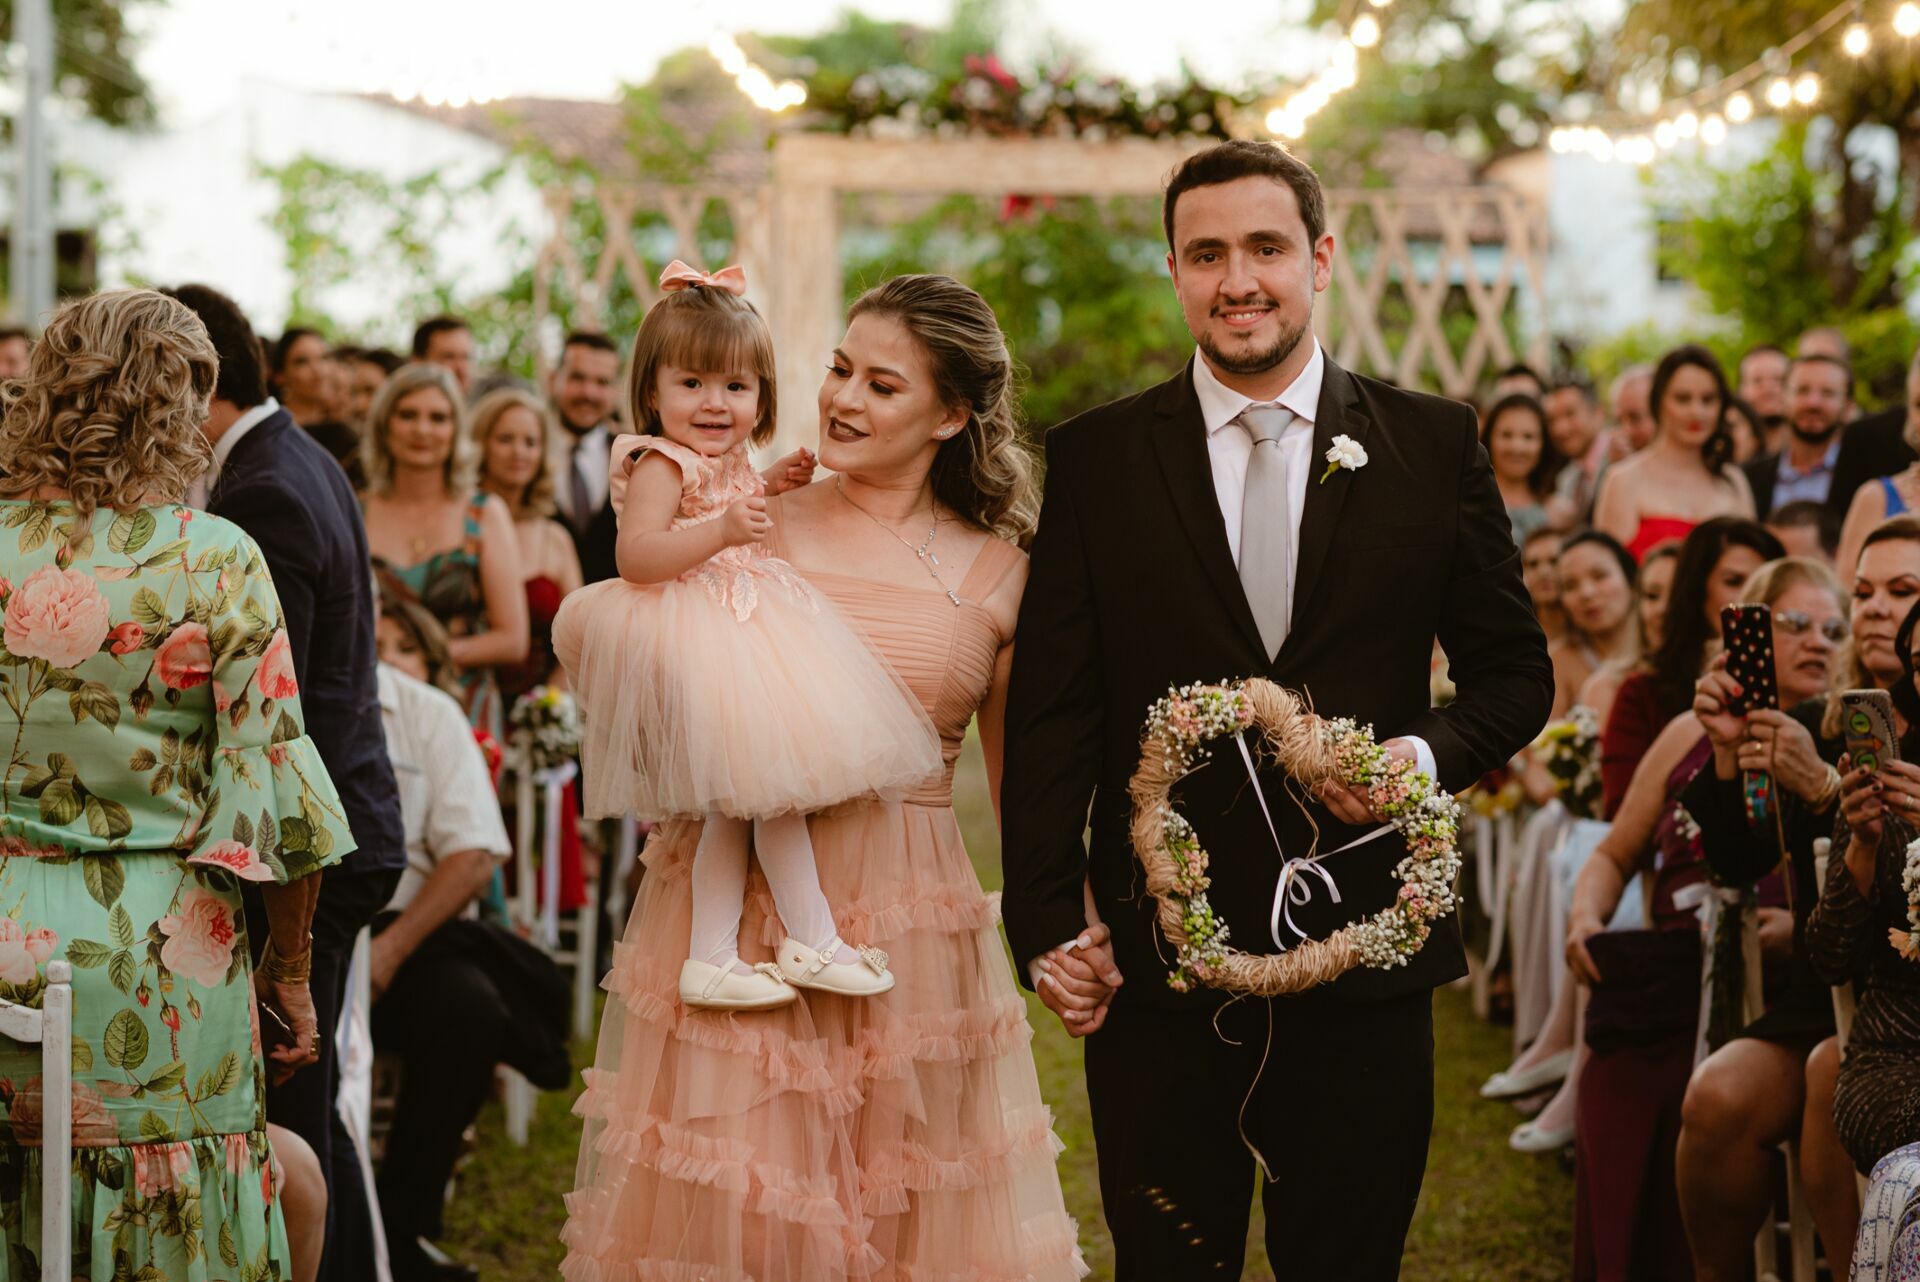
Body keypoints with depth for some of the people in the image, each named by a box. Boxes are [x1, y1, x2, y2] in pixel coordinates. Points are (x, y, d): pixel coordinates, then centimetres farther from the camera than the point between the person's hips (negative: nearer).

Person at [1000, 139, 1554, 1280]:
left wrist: (1430, 755, -12)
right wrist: (1047, 922, -6)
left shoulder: (1434, 445, 3)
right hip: (1156, 961, 0)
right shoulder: (1097, 458, 2)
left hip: (1366, 955, 0)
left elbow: (1516, 670, 8)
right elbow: (1050, 711, 1)